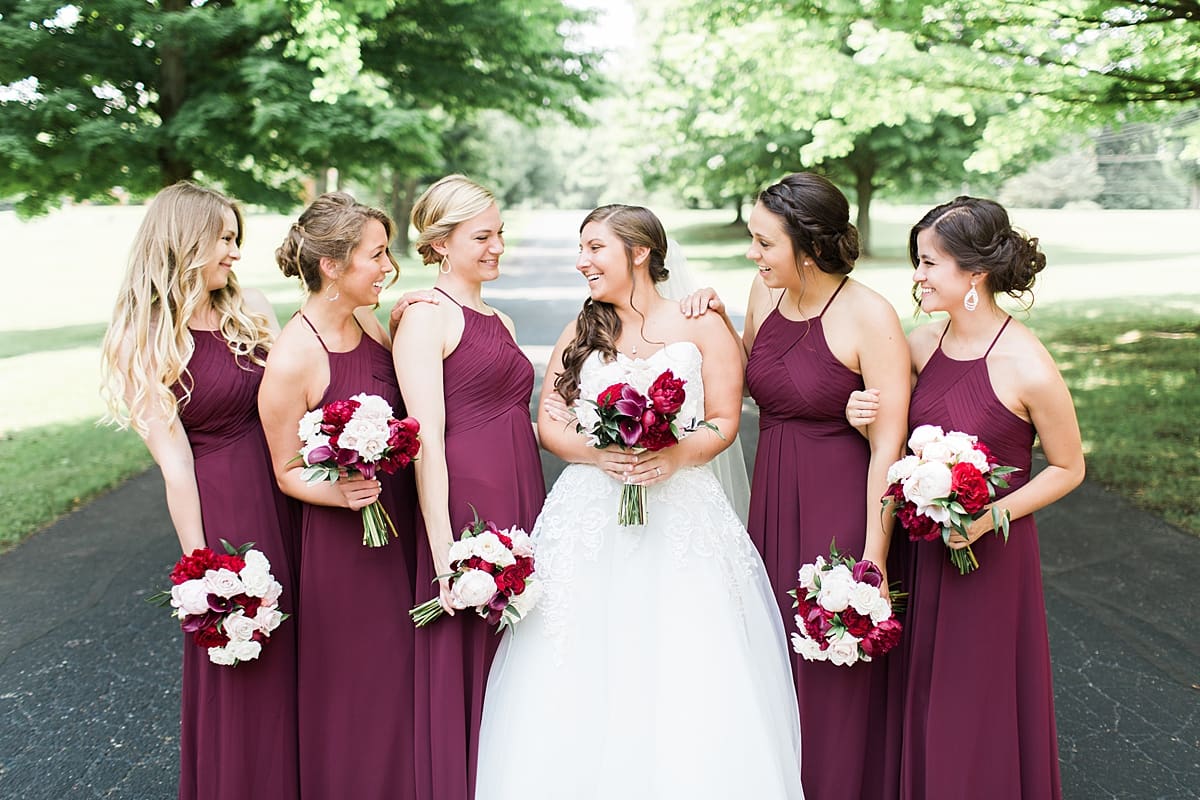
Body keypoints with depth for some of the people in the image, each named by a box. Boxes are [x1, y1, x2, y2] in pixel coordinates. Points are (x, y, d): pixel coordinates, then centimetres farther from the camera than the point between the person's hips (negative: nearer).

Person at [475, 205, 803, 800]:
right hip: (592, 517, 2)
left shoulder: (700, 326, 4)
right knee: (584, 680, -2)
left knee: (686, 674, -5)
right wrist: (598, 454, -12)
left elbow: (724, 421, 1)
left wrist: (675, 456, -18)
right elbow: (548, 424, 8)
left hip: (682, 513, -2)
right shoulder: (581, 332, 13)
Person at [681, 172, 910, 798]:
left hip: (840, 510, -6)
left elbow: (888, 447, -17)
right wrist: (719, 319, 3)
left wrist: (873, 558, -19)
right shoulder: (765, 292, 2)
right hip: (771, 500, 6)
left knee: (837, 677, 7)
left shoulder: (870, 318, -17)